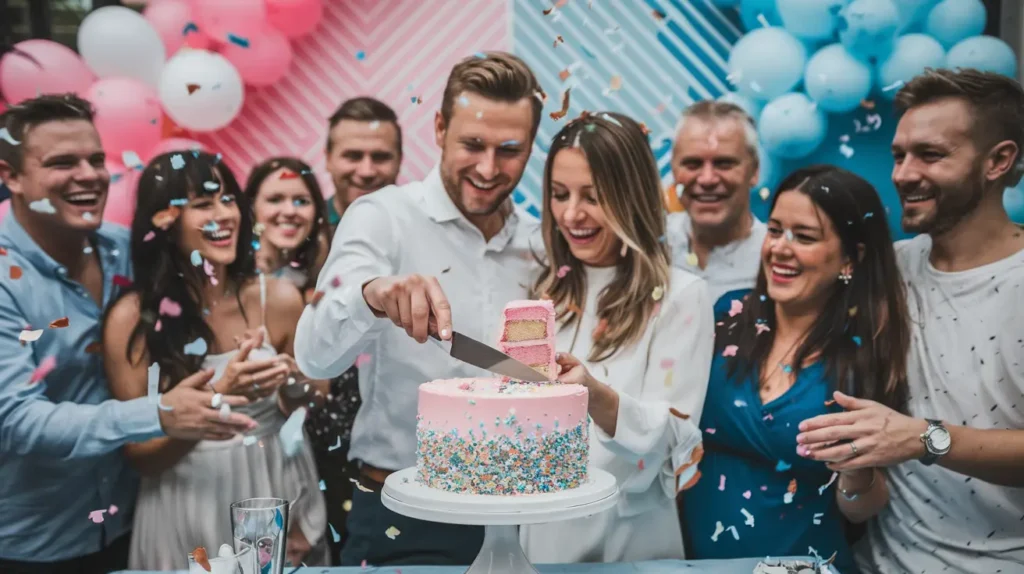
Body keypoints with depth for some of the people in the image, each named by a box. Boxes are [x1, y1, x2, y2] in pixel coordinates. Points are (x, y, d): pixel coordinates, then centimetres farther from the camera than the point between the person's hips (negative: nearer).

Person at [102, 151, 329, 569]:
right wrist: (219, 397, -24)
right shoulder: (131, 318, -11)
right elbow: (140, 455, -10)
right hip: (188, 516, -1)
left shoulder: (279, 299, -7)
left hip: (277, 501, 2)